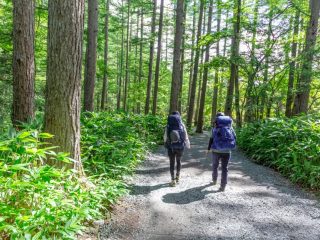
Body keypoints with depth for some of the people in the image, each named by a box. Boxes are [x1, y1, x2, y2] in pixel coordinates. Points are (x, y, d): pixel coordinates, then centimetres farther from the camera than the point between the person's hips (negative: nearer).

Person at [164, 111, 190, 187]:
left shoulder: (168, 126, -10)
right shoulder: (182, 126, -10)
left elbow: (165, 137, -4)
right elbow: (185, 136, -5)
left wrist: (166, 145, 12)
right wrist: (187, 145, 9)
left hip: (171, 147, -1)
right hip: (180, 147, 1)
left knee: (172, 163, 8)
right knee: (178, 161, 21)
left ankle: (173, 180, 7)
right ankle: (177, 177, 34)